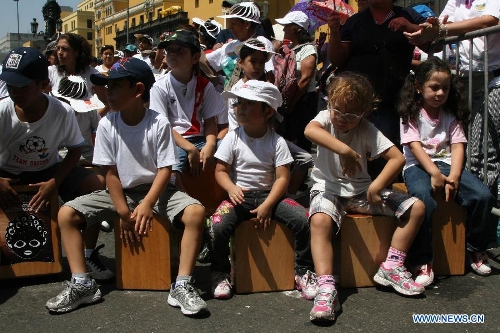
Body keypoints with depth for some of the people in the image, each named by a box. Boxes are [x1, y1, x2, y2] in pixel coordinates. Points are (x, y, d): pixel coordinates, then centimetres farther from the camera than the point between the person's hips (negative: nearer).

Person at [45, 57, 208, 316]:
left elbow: (165, 169, -12)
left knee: (196, 212, -29)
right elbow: (110, 173, -5)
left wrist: (147, 204, -25)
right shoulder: (106, 125, -7)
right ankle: (81, 283, -7)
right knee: (66, 214, -12)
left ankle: (182, 286, -23)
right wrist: (123, 212, -13)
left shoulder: (159, 124, -14)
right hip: (119, 192, 3)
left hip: (155, 189, -2)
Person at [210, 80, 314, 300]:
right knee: (218, 226, -28)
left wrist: (267, 205, -18)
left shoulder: (277, 142, -2)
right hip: (239, 195, 0)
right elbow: (220, 170, -1)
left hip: (269, 195, 0)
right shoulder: (233, 138, -1)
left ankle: (304, 271, 0)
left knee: (302, 219, -22)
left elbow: (282, 177, -6)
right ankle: (220, 274, -2)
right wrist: (231, 188, -23)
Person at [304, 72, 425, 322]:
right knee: (320, 220, -37)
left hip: (361, 190, 4)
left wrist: (376, 186, -22)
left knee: (416, 207, -5)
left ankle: (391, 267, 0)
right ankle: (326, 289, -37)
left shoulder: (367, 130, -5)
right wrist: (344, 149, -44)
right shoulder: (326, 118, -8)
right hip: (329, 189, -3)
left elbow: (397, 157, -10)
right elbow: (310, 130, -34)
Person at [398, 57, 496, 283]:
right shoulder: (411, 114, 2)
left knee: (483, 196, -20)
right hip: (418, 166, -4)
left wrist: (453, 176, -15)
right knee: (423, 202, -37)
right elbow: (414, 146, -10)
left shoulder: (451, 115, 14)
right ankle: (422, 261, -26)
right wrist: (435, 174, -23)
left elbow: (458, 146, 2)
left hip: (447, 164, 4)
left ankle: (476, 250, 4)